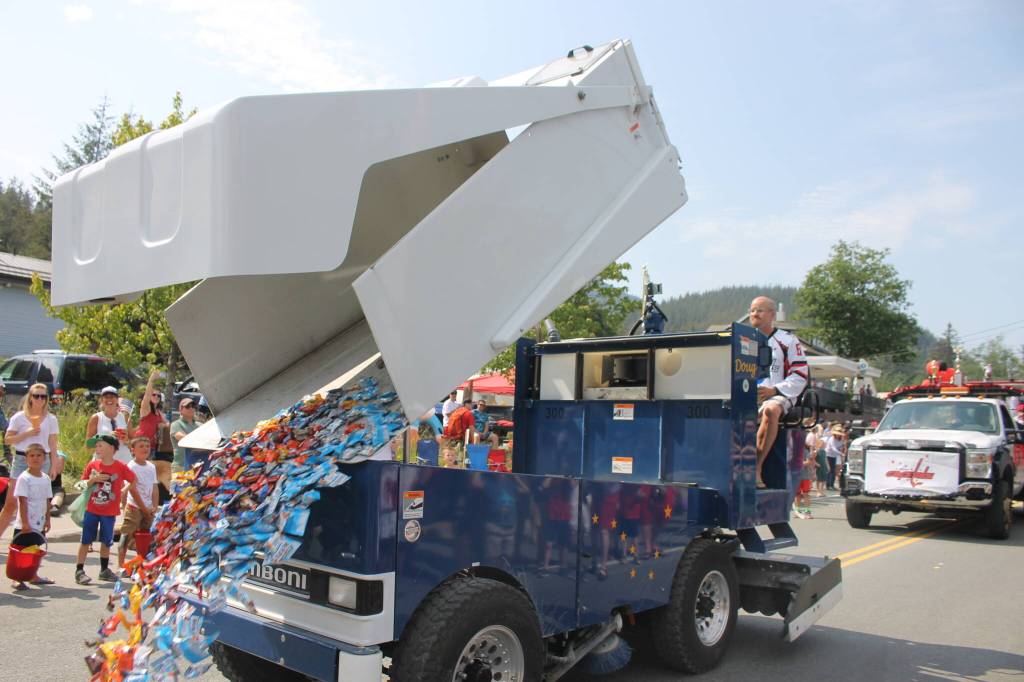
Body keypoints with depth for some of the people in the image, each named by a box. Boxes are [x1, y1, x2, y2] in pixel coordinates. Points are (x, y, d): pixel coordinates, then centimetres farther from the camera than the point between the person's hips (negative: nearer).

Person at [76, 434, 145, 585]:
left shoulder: (121, 467, -7)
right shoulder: (92, 465, -1)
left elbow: (133, 481, 3)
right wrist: (93, 479, -14)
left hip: (109, 512, -1)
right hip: (91, 510, 1)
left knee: (106, 541, 11)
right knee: (86, 540, 2)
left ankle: (104, 570, 24)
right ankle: (79, 571, 8)